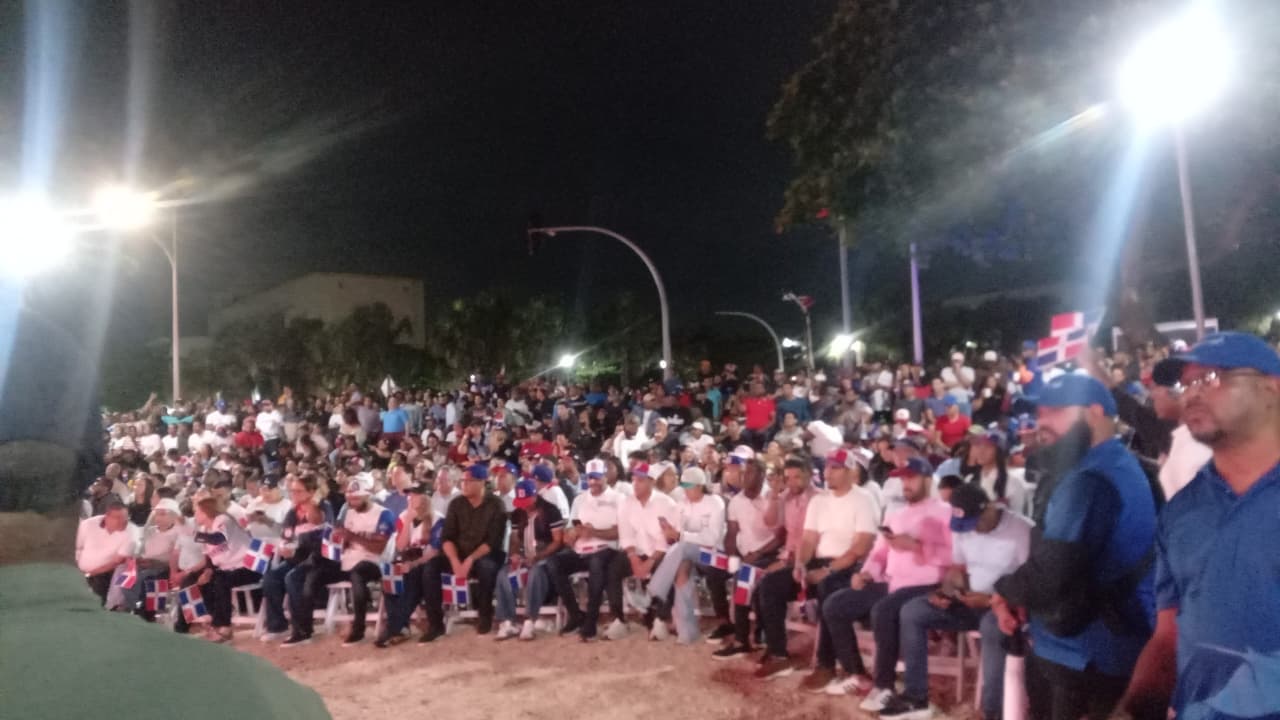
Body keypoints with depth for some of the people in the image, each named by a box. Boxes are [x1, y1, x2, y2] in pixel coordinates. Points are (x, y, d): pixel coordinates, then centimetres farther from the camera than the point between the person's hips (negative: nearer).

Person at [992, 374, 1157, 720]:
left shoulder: (1089, 479, -23)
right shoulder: (1121, 466, 12)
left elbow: (1050, 572, -30)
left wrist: (1006, 591, -9)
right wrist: (1020, 596, 1)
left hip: (1082, 655, -10)